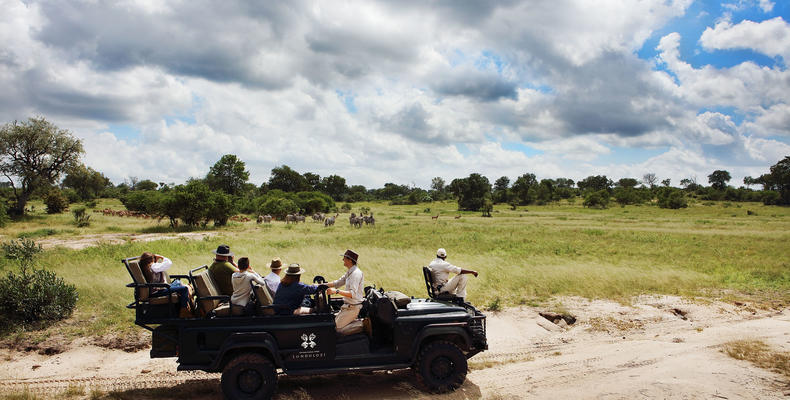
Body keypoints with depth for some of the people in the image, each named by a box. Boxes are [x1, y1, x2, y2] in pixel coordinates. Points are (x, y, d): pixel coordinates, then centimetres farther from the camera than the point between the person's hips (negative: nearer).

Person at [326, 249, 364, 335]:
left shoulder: (356, 273, -21)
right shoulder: (349, 272, 10)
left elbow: (353, 294, -30)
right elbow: (338, 283, 18)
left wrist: (336, 291, -39)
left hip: (353, 307, -10)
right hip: (348, 306, 10)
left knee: (338, 328, -6)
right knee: (334, 321, 16)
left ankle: (363, 324, -3)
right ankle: (359, 321, 14)